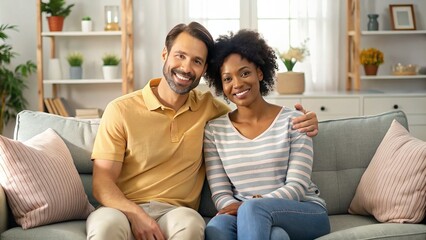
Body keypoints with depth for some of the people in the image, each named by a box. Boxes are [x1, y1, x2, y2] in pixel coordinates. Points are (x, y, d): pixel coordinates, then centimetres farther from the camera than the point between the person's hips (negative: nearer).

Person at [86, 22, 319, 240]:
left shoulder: (208, 106, 9)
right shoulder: (121, 110, -1)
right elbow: (102, 183, -3)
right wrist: (136, 215, -22)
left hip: (174, 213, 2)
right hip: (123, 209, -2)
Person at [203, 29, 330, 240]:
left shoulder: (292, 121, 0)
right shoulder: (214, 129, 6)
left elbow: (297, 186, -7)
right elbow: (220, 194, 3)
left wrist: (249, 206, -22)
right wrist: (240, 209, -20)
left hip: (306, 213, -1)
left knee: (253, 208, -36)